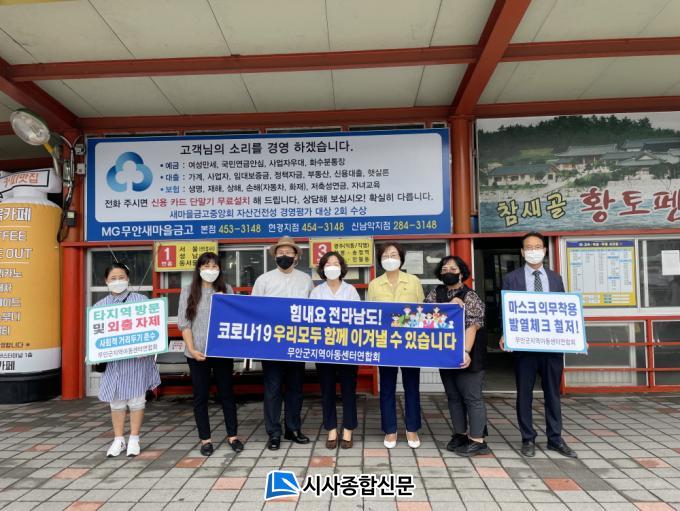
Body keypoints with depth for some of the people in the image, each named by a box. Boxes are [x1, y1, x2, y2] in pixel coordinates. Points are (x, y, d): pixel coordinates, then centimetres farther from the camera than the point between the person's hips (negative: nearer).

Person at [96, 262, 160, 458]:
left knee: (136, 398, 5)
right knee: (116, 400, 10)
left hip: (137, 358, -2)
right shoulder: (100, 306, 8)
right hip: (111, 359, 3)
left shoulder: (141, 300, 0)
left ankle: (134, 440, 20)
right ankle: (118, 440, 24)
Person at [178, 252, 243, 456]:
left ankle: (233, 435, 21)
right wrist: (192, 349, -11)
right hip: (198, 353, -1)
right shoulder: (188, 291, 2)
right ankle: (205, 439, 18)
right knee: (200, 395, 7)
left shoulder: (226, 290, 7)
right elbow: (183, 323, -3)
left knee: (227, 392, 10)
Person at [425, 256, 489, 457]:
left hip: (466, 356, -6)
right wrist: (449, 304, -19)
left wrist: (466, 352, -28)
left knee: (471, 397, 1)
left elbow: (472, 327, -17)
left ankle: (477, 441, 8)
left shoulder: (471, 297, -9)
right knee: (453, 396, 14)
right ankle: (460, 434, 26)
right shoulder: (435, 293, 8)